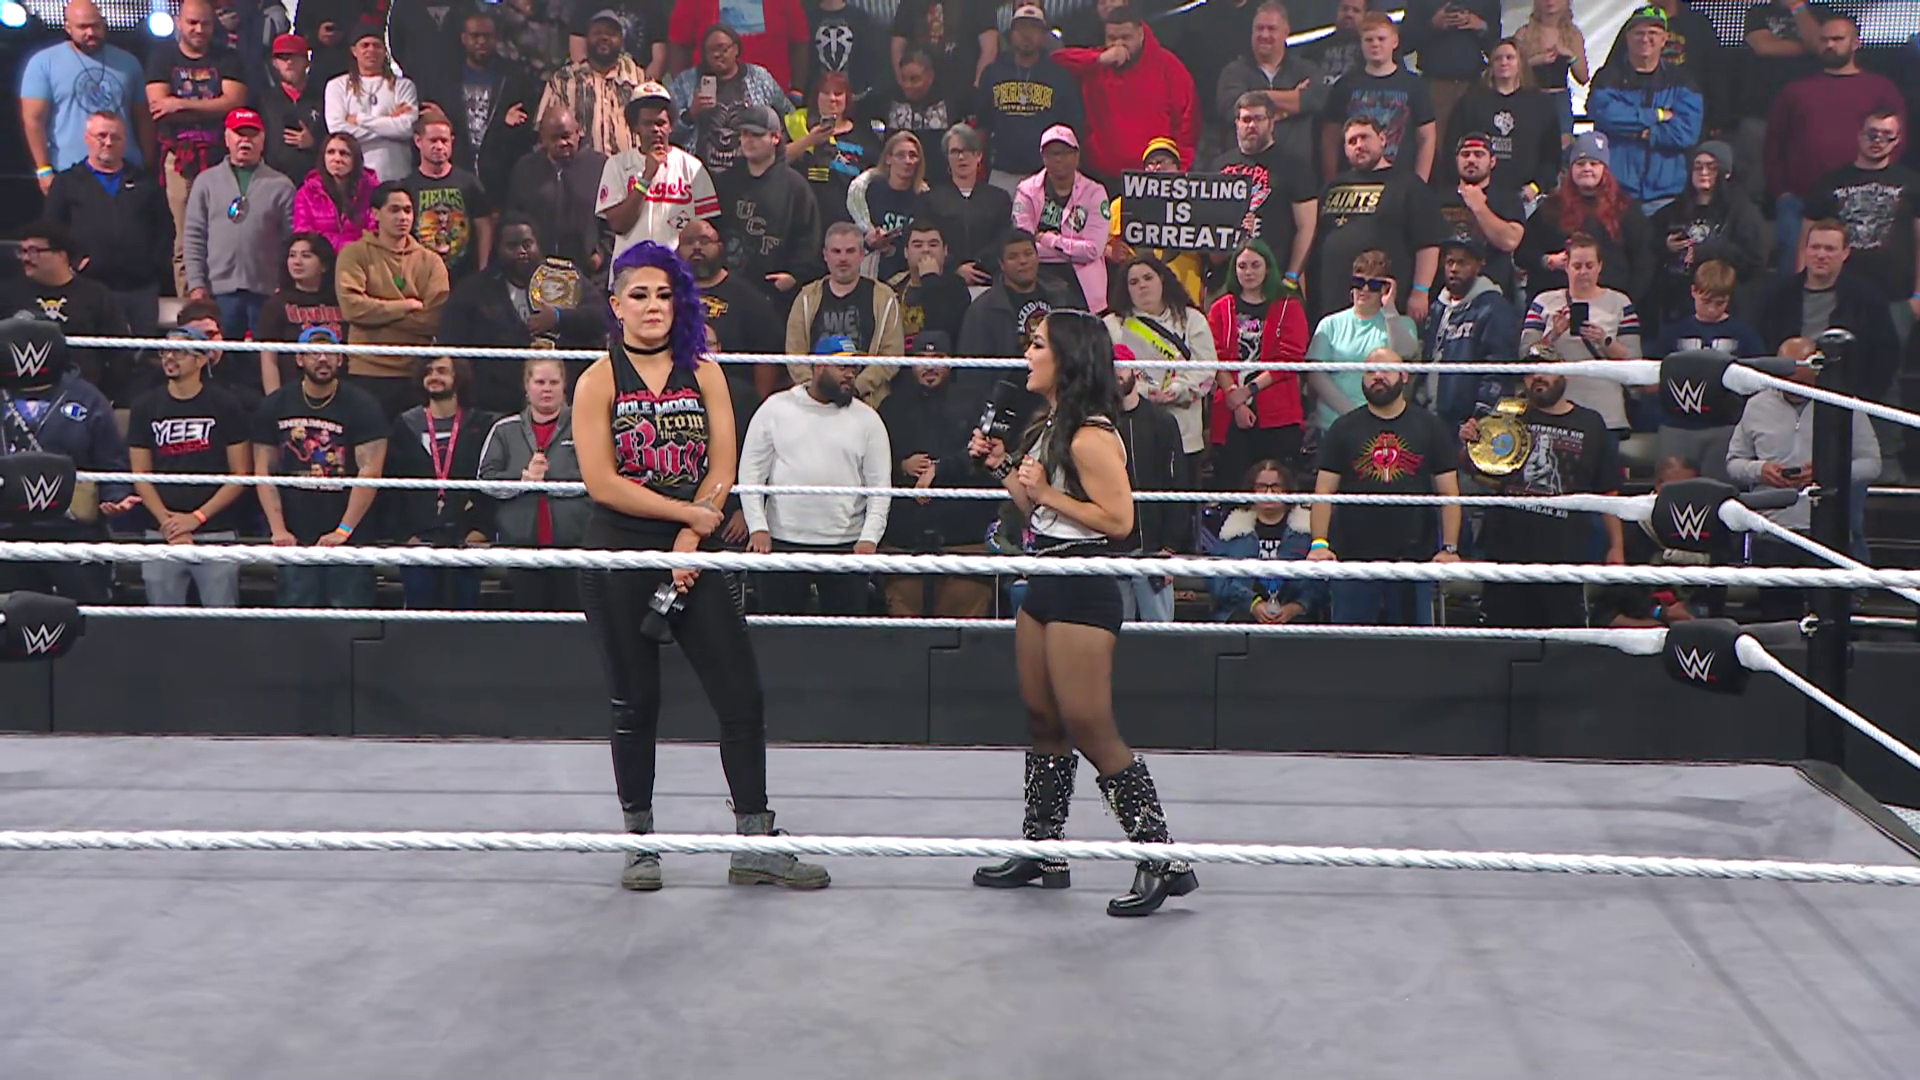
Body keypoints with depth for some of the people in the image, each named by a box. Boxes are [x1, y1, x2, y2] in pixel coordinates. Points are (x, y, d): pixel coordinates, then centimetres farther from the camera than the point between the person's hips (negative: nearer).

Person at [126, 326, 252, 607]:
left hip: (217, 535, -3)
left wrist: (197, 517, -10)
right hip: (161, 536, 3)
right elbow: (141, 476, 8)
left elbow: (240, 474, -1)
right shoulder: (146, 407, 9)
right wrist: (167, 522, -6)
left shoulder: (225, 406, 1)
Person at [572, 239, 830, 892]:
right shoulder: (600, 381, -1)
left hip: (694, 553, 2)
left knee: (742, 697, -1)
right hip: (619, 555, -2)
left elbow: (722, 469, 1)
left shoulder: (704, 374, 7)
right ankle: (640, 843, 18)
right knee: (634, 705, 5)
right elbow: (601, 483, -9)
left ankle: (755, 843, 7)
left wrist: (691, 539, -12)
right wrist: (690, 511, -9)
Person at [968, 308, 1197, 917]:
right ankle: (1043, 851, 25)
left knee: (1090, 730, -8)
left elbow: (1118, 520, -22)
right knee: (1043, 722, 15)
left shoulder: (1091, 436, -17)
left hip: (1081, 592, -10)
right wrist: (1003, 467, 10)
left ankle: (1163, 859, -1)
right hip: (1045, 585, 10)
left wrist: (1046, 491, -19)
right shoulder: (1048, 428, 14)